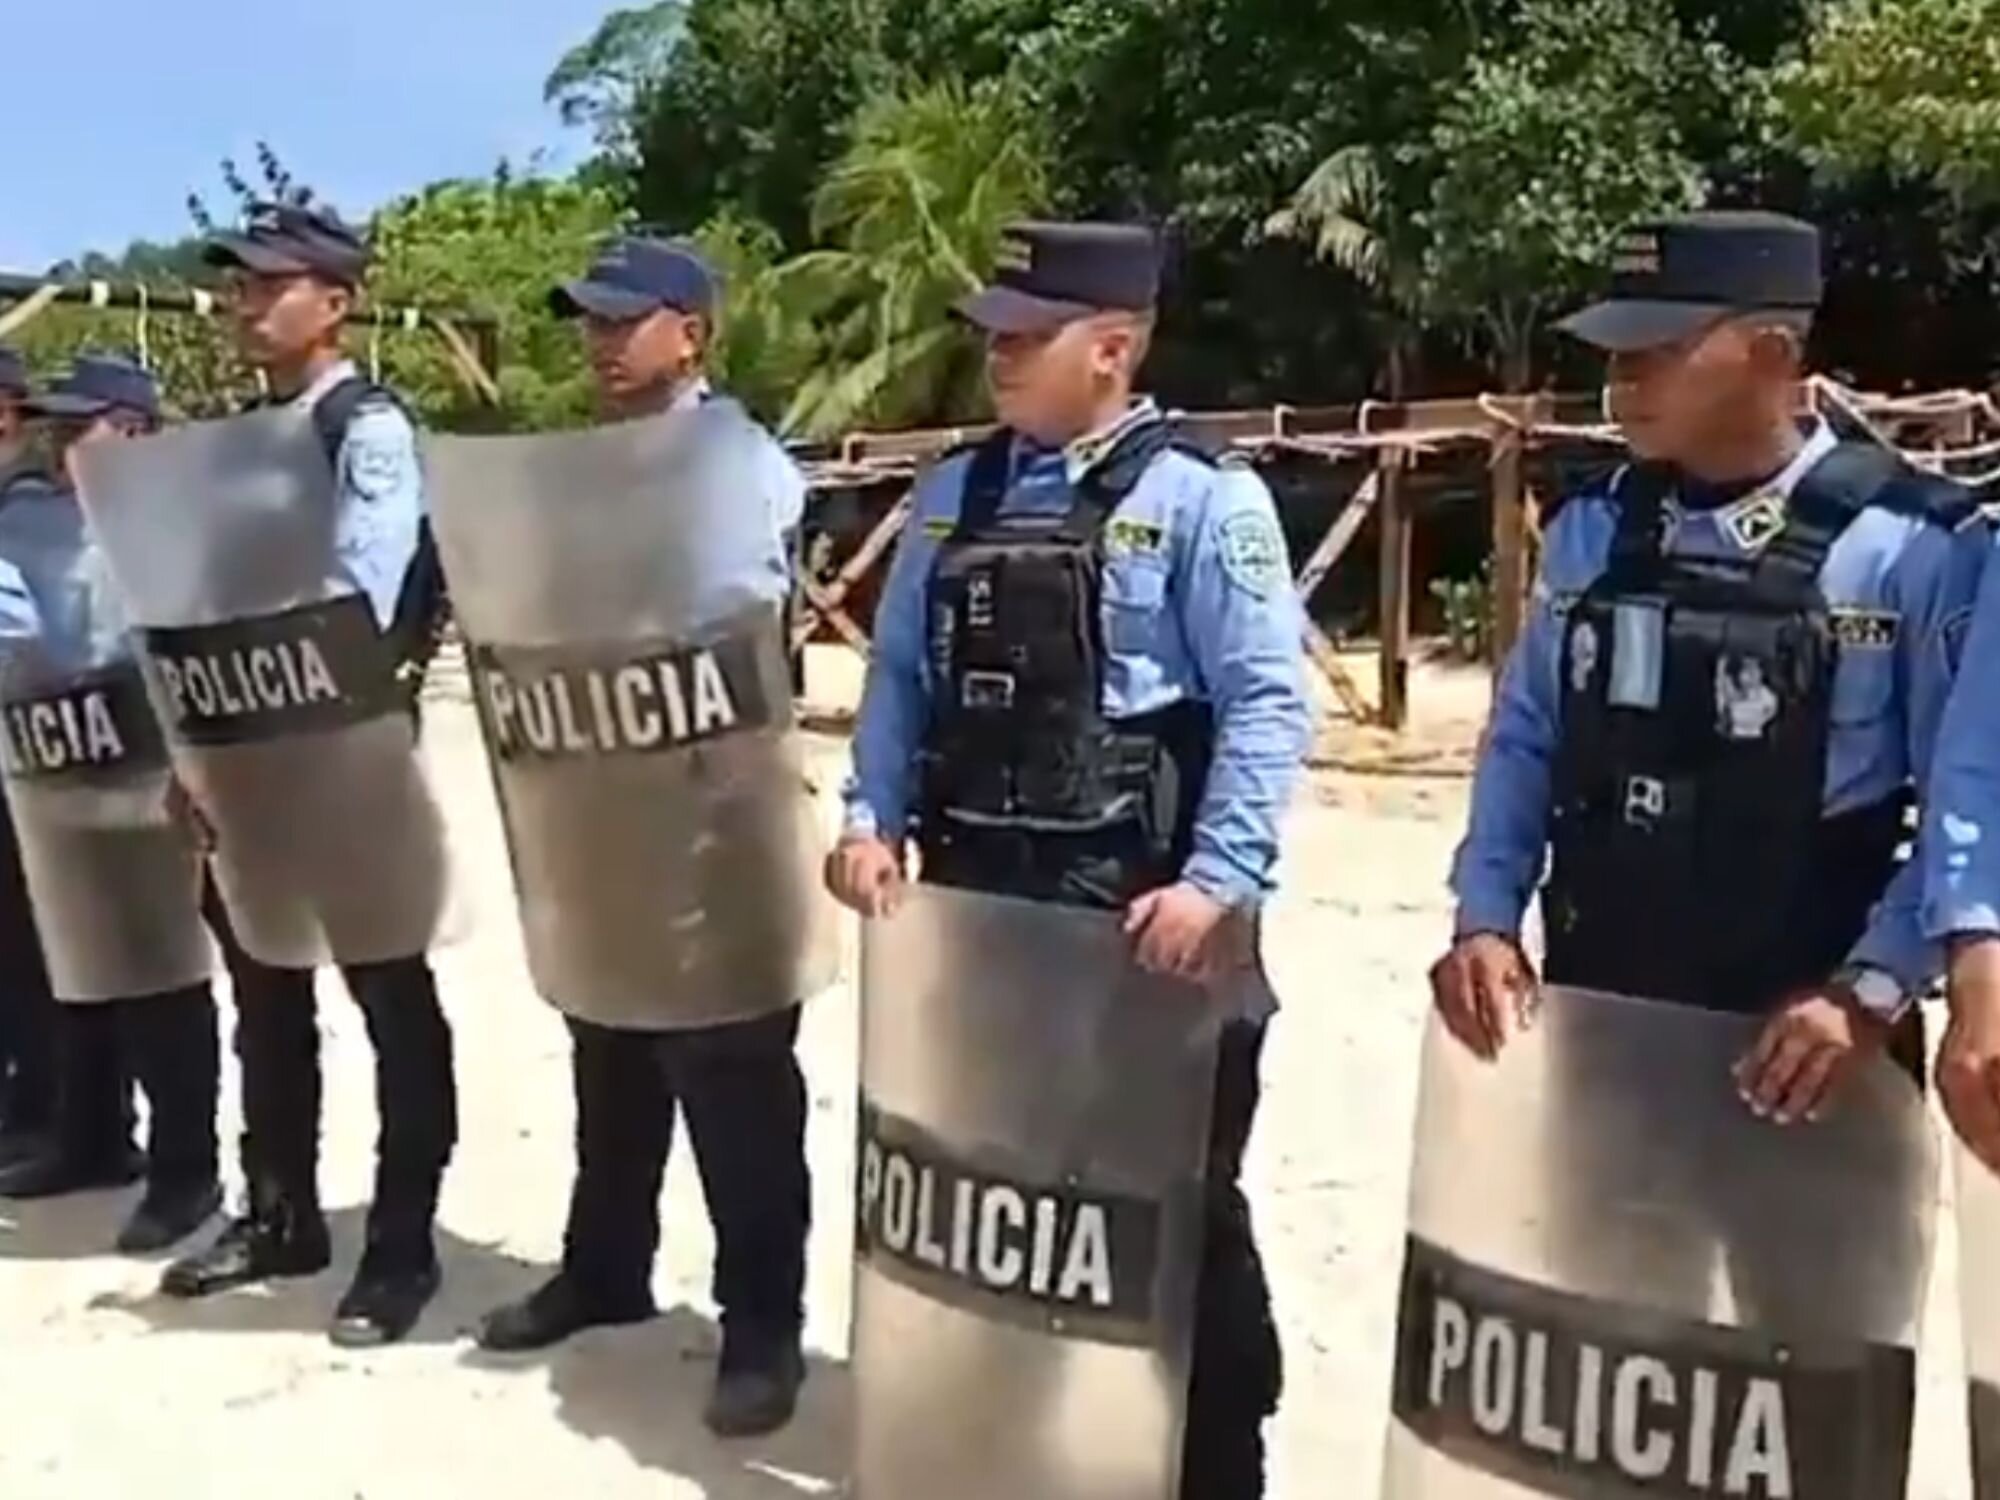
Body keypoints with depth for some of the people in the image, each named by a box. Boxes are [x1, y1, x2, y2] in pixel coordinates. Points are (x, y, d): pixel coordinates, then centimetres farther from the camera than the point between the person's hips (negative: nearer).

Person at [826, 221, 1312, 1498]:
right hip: (973, 899, 6)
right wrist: (874, 819, -1)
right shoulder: (957, 495, 10)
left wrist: (1221, 882, -21)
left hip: (1136, 916, -6)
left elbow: (1267, 703, -14)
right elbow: (903, 674, 12)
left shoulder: (1199, 499, -9)